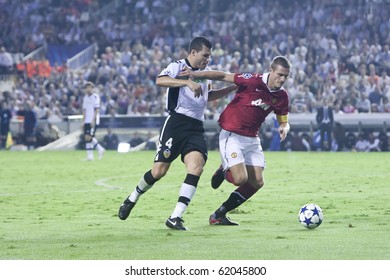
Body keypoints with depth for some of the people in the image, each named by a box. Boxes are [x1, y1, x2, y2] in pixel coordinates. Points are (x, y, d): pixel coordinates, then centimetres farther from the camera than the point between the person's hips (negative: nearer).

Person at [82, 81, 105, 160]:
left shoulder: (95, 97, -5)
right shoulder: (85, 98, 15)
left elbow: (96, 109, -11)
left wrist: (93, 120, -17)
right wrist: (83, 121, 14)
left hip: (93, 121, -7)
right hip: (87, 121, 7)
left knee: (89, 137, -14)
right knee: (86, 138, 2)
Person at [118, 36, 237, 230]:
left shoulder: (205, 71, 19)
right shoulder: (178, 66, -5)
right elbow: (160, 80, -26)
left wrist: (231, 89, 28)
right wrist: (188, 82, -36)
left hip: (196, 128, 6)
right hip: (176, 122, -6)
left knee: (197, 167, -16)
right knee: (159, 171, -5)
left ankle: (175, 218, -16)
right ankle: (132, 199, 24)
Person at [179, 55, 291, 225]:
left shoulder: (281, 96, 0)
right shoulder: (253, 81, -18)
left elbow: (284, 121, 11)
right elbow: (224, 76, -13)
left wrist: (284, 128, -14)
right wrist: (196, 75, -21)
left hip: (252, 139, 7)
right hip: (232, 135, -7)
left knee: (257, 182, -2)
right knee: (241, 178, -21)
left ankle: (219, 214, 13)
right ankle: (223, 172, 19)